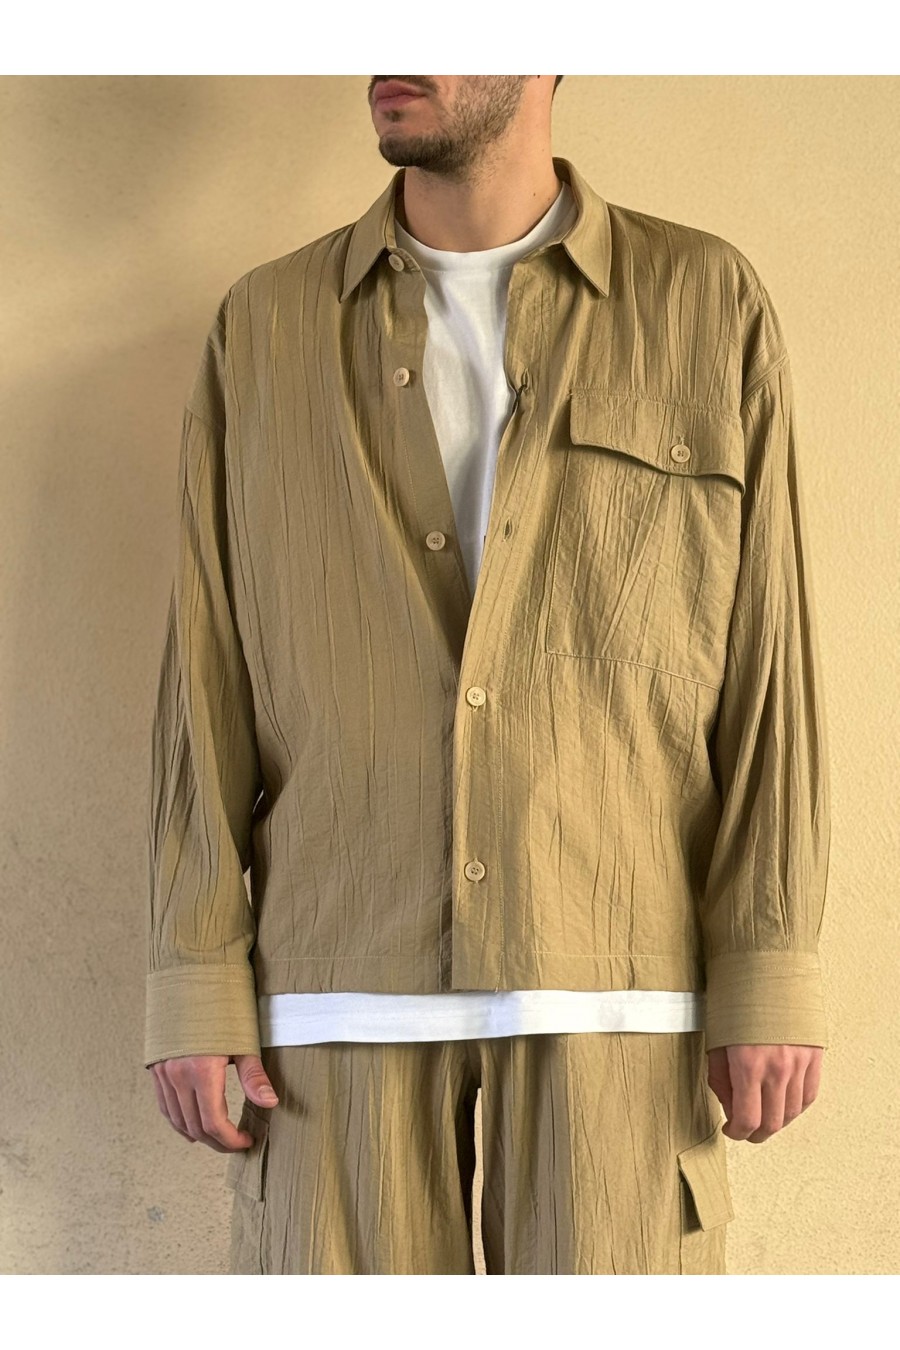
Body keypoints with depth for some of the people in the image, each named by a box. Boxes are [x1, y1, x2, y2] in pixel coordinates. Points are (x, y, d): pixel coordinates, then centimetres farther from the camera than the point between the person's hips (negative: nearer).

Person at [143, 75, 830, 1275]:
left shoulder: (707, 305, 5)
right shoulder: (262, 329, 8)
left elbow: (765, 655, 1)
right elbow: (210, 677, 5)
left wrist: (773, 975, -4)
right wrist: (197, 987, -1)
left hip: (609, 988, -1)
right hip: (338, 984, 1)